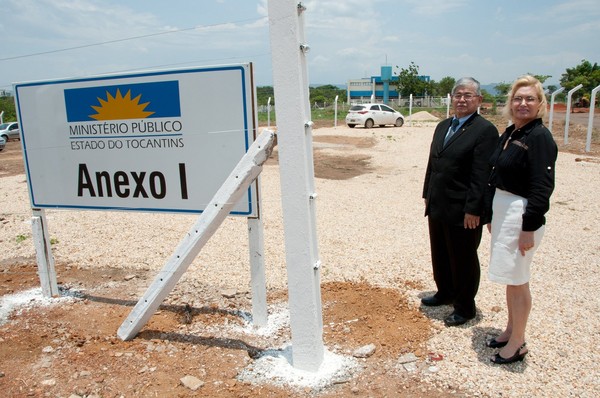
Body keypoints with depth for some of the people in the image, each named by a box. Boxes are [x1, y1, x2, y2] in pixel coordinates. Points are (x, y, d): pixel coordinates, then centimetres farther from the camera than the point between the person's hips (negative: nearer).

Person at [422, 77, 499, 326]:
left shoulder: (485, 131, -12)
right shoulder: (442, 126, 12)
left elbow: (482, 175, -17)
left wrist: (473, 210, -20)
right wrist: (427, 194, 14)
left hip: (463, 212, -7)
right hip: (438, 207, 8)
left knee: (463, 260, 9)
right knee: (440, 255, 21)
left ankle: (465, 308, 27)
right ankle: (445, 293, 42)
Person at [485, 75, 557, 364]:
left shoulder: (540, 137, -15)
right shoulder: (509, 133, 9)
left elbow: (542, 188, -19)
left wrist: (529, 228, -20)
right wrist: (491, 214, 17)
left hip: (523, 214, -8)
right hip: (503, 210, 8)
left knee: (517, 280, 3)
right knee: (510, 278, 19)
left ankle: (518, 343, 19)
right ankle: (511, 330, 34)